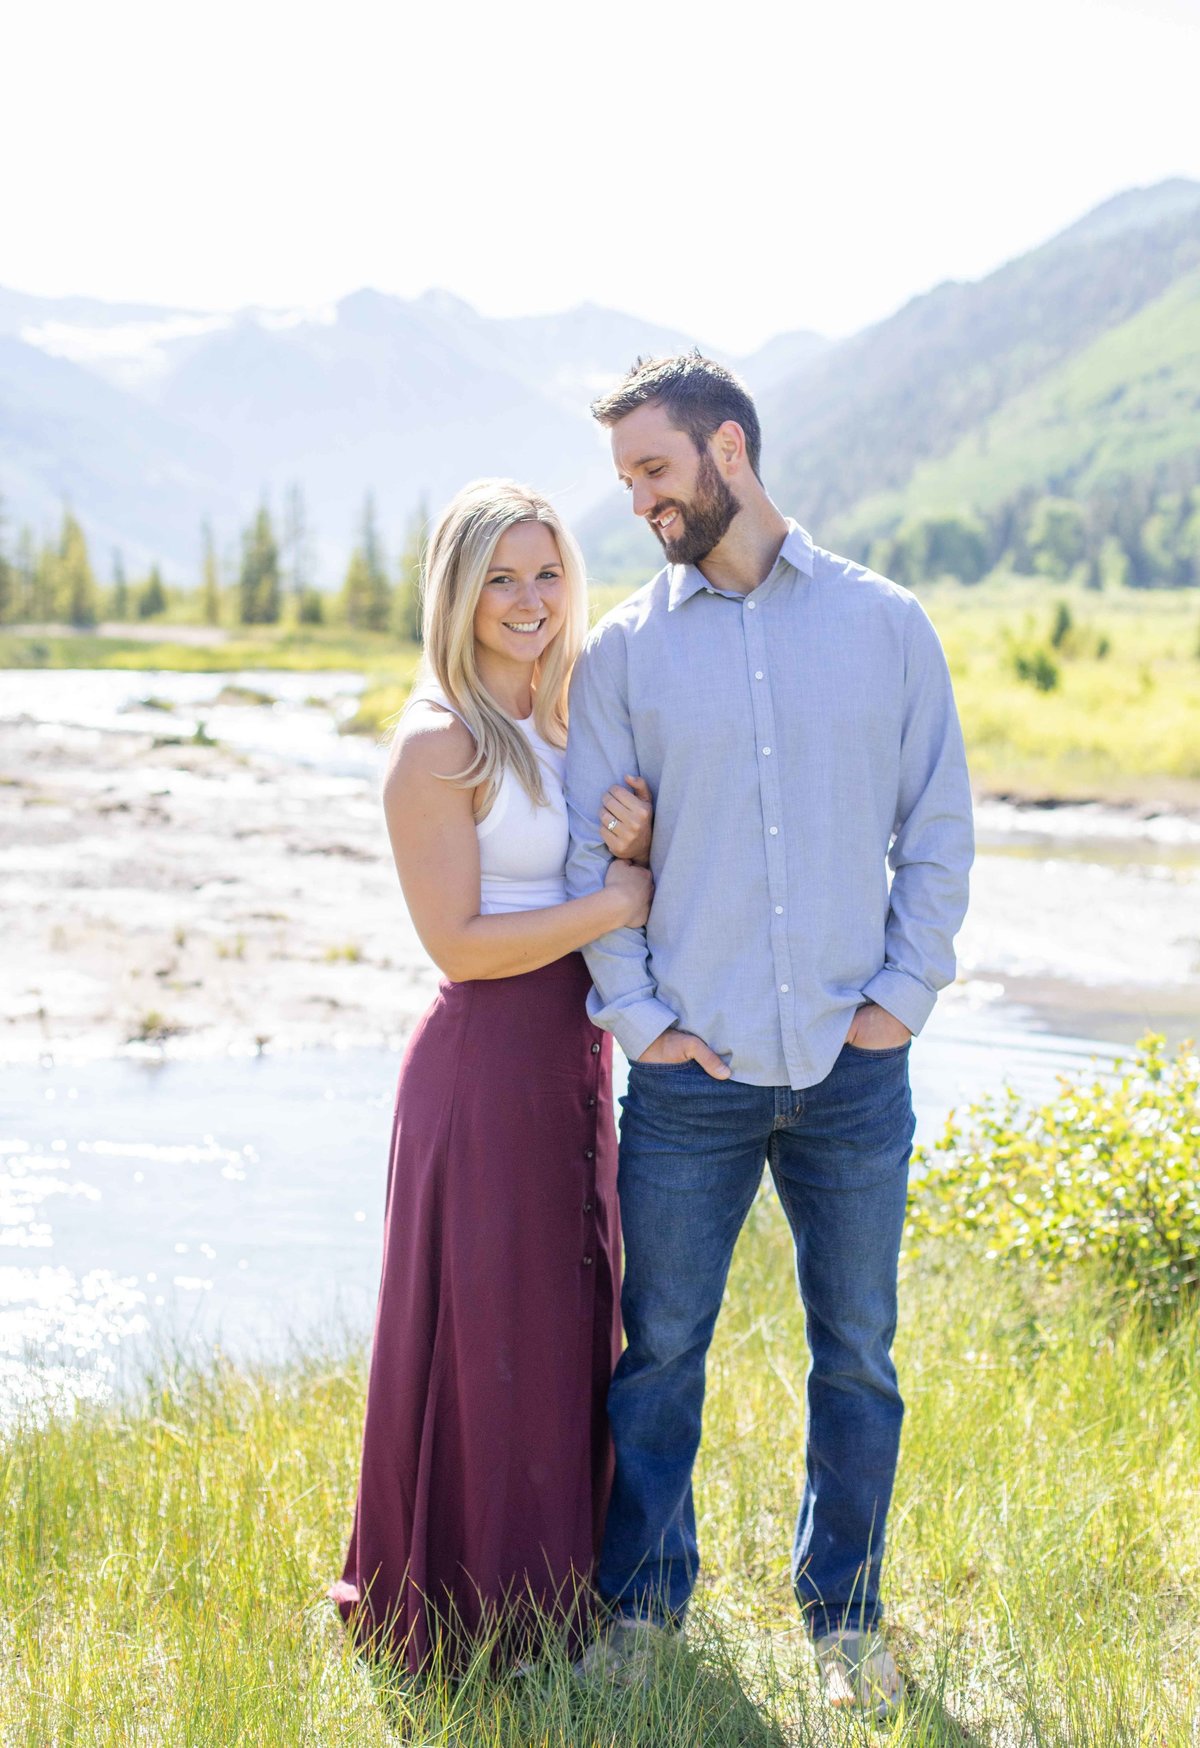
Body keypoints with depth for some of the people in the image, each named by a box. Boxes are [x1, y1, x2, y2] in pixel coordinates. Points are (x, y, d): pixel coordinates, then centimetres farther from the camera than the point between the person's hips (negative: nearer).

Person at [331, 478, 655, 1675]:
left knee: (571, 1333, 16)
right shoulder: (440, 745, -14)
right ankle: (476, 1617, 17)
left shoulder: (565, 726, 10)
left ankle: (556, 1596, 31)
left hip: (571, 1059, 8)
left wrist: (636, 847, -8)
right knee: (490, 1341, 1)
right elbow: (459, 943, -17)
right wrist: (617, 901, -16)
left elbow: (611, 892, 14)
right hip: (485, 1069, -8)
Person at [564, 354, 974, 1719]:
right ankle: (640, 1601, 24)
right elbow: (589, 853, 3)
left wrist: (908, 992, -2)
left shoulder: (886, 625, 4)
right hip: (694, 1072, 0)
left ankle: (844, 1616, 26)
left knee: (858, 1355, 10)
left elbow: (939, 827, 6)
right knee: (659, 1347, 7)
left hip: (854, 1069, 1)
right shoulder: (622, 651, 3)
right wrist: (638, 1016, -5)